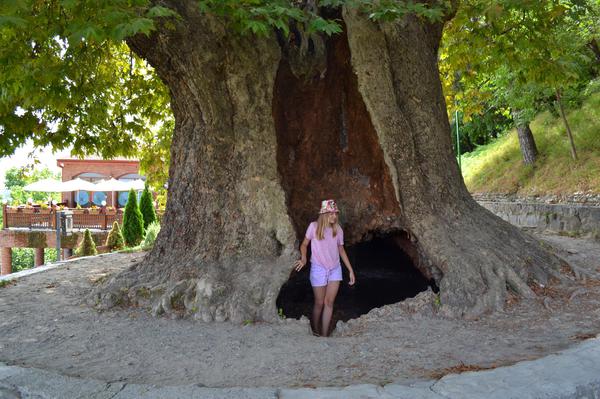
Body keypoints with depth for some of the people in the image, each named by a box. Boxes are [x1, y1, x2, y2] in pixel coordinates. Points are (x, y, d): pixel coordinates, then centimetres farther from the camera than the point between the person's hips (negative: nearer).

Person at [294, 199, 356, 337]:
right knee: (319, 303, 5)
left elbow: (341, 250, 11)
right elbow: (304, 245, 0)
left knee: (329, 303, 2)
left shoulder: (338, 230, 1)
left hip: (335, 269, 3)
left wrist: (350, 270, 10)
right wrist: (303, 259, -20)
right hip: (318, 269, -3)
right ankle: (315, 332, 27)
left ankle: (325, 335, 9)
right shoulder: (314, 227, -9)